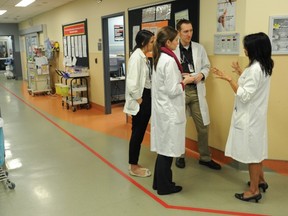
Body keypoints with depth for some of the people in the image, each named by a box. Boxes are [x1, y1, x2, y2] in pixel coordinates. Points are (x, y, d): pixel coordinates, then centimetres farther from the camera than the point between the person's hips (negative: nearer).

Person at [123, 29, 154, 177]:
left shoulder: (143, 57, 12)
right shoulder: (136, 57, -17)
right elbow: (132, 82, -23)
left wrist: (147, 99, 6)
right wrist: (139, 99, -15)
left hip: (147, 97, 9)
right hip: (140, 100, -9)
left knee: (140, 132, 15)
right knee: (137, 133, 2)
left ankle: (134, 164, 28)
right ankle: (133, 167, 17)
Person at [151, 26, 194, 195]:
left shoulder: (159, 58, 10)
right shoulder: (169, 61, -19)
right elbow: (172, 90, -21)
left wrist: (180, 80, 9)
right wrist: (185, 82, -6)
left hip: (162, 108, 9)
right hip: (169, 111, -9)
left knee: (163, 147, 17)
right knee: (167, 149, 3)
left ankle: (159, 182, 29)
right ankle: (164, 186, 18)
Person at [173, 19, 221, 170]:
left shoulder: (199, 48, 5)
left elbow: (206, 66, 12)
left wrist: (201, 74, -8)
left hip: (196, 91, 4)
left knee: (203, 126, 8)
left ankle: (205, 157, 24)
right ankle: (180, 156, 29)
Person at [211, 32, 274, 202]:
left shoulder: (255, 68, -23)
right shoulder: (263, 66, 7)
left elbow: (245, 95, -25)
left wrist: (229, 79, -24)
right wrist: (241, 73, 21)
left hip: (250, 117, -10)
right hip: (254, 115, 10)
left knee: (251, 152, 2)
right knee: (254, 149, 22)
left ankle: (254, 190, 16)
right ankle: (260, 181, 38)